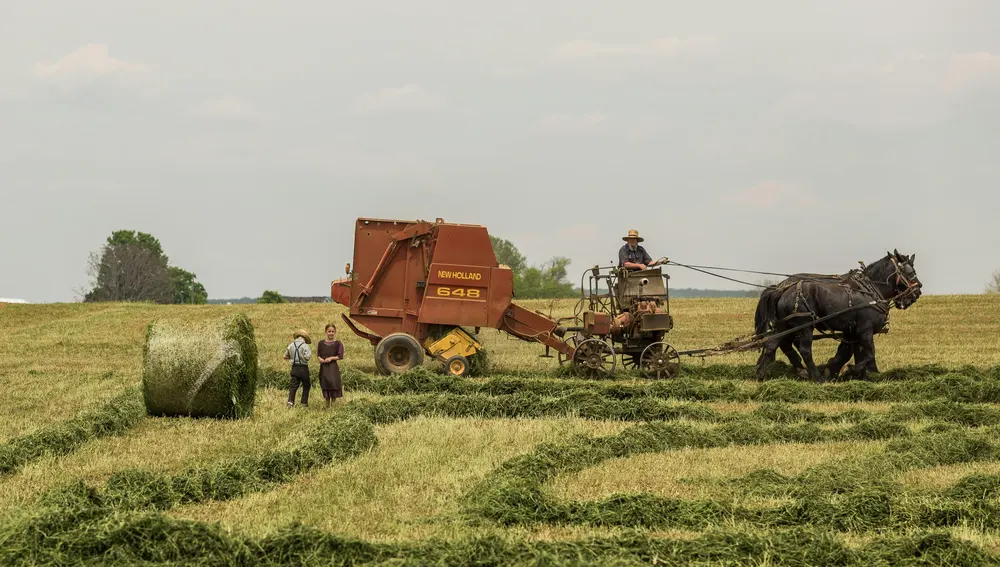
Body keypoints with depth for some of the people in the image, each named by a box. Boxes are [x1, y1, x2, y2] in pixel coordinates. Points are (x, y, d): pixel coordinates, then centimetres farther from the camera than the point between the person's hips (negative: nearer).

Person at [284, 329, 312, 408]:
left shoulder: (291, 345, 5)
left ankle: (290, 401, -15)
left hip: (294, 368, 3)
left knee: (293, 386, 2)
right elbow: (307, 357, -21)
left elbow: (285, 356, 13)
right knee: (306, 386, 13)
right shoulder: (305, 346, -10)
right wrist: (310, 353, 0)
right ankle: (304, 402, 12)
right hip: (303, 368, -3)